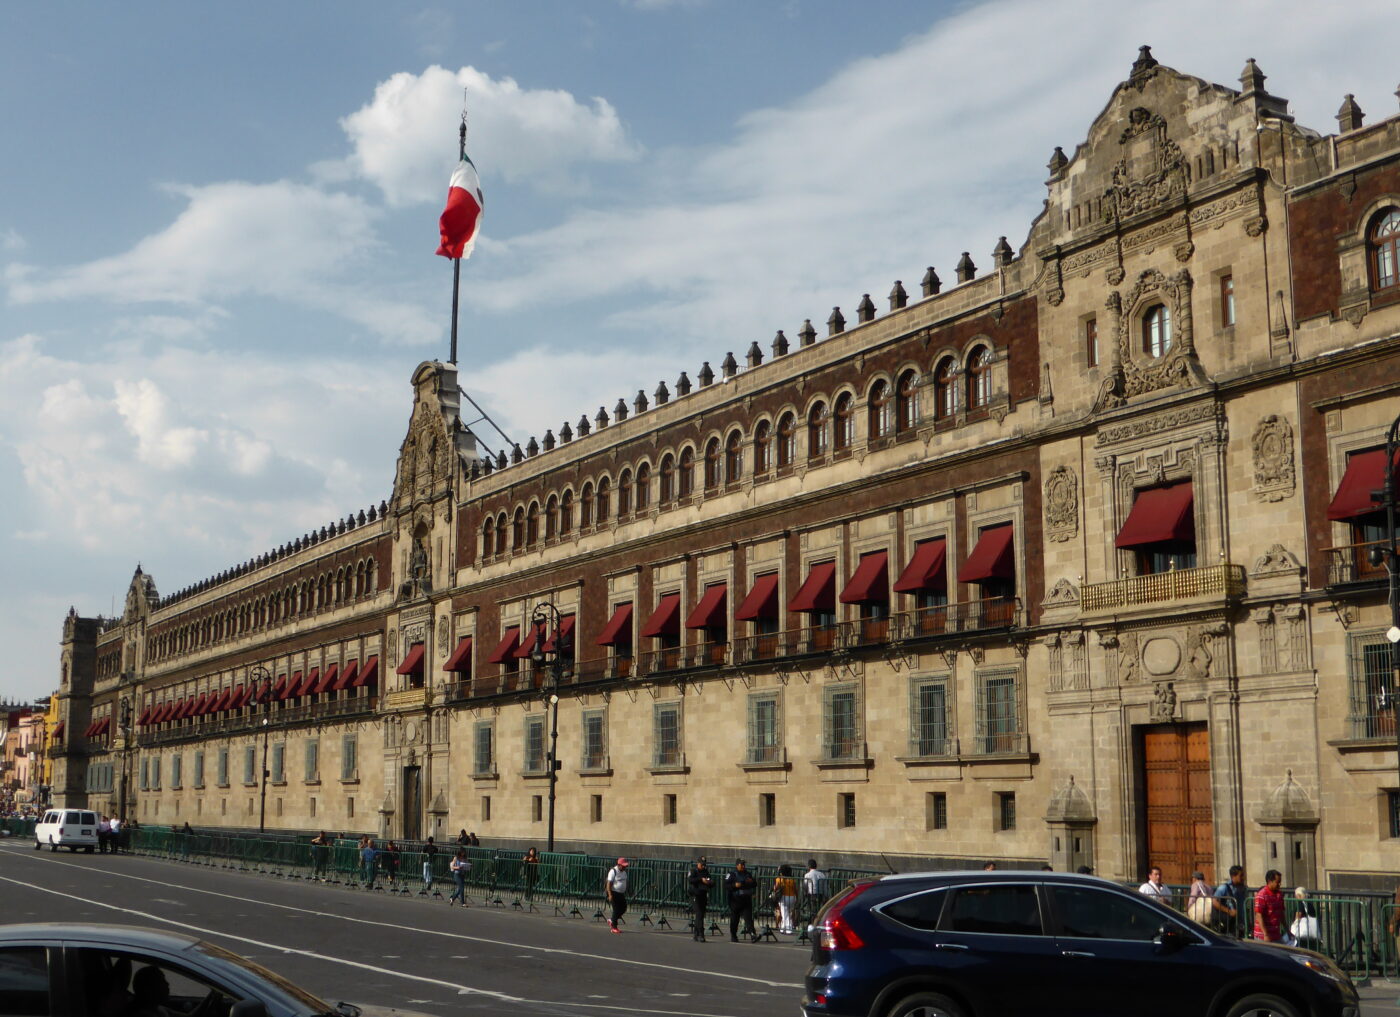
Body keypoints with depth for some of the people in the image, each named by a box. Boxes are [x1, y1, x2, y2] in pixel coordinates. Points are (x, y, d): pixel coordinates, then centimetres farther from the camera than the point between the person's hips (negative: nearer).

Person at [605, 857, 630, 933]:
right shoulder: (613, 871, -14)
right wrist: (610, 895, -25)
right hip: (614, 893, -8)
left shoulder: (624, 871, 10)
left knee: (623, 908, 7)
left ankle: (611, 920, 25)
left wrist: (625, 893, 19)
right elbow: (609, 884, -18)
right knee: (616, 910, -7)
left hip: (621, 893, 8)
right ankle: (614, 927, 2)